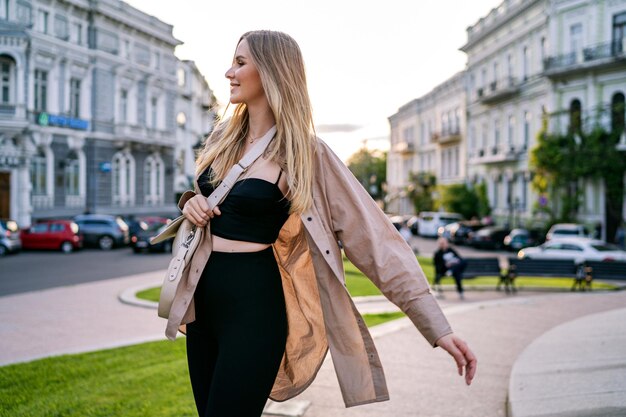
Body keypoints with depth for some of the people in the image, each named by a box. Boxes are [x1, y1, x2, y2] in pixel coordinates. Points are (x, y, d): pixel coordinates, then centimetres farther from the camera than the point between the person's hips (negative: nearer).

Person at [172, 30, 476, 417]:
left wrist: (438, 328, -20)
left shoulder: (306, 154, -11)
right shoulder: (223, 137, 7)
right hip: (203, 300, 7)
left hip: (254, 308, -6)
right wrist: (191, 203, -2)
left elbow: (374, 237, -15)